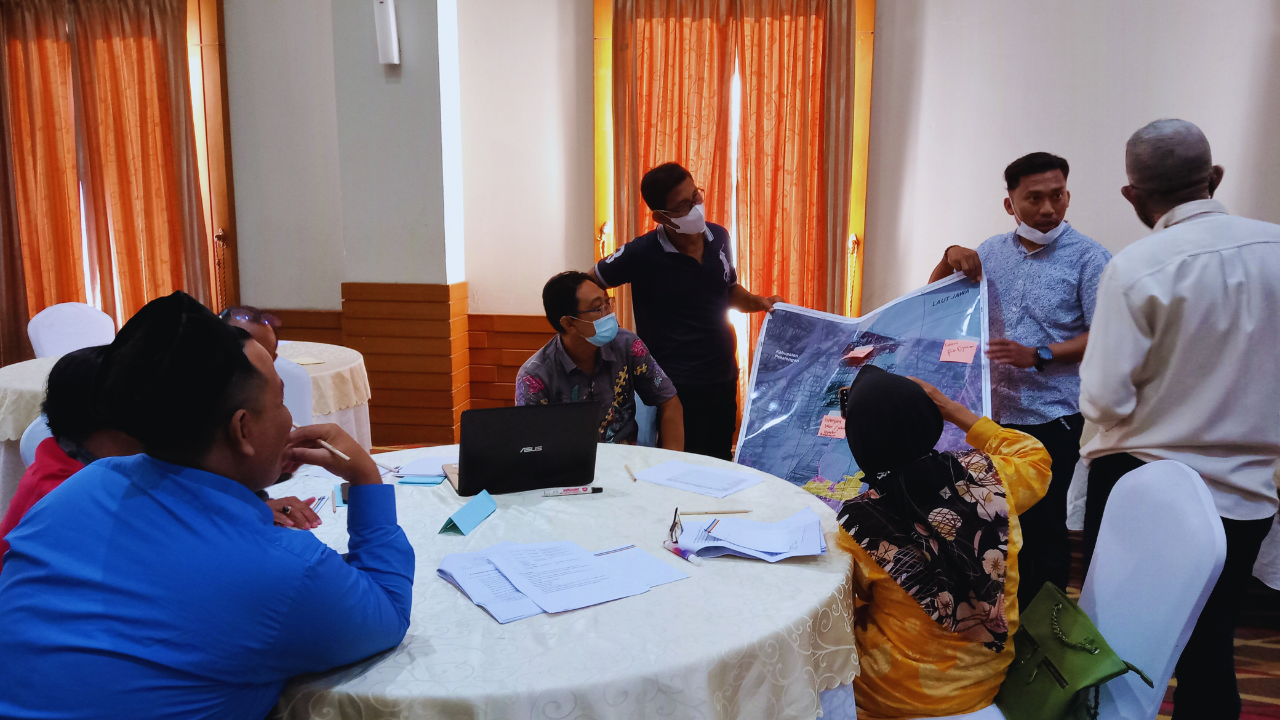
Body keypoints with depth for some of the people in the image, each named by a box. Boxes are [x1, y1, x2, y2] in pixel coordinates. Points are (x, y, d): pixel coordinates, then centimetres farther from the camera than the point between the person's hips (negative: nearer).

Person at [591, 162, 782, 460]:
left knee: (722, 464, 19)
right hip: (678, 387, -6)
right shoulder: (643, 253, -16)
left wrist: (759, 302, 2)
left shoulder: (719, 236, 1)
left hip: (724, 377, 6)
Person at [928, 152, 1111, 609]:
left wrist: (1038, 356, -21)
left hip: (1052, 417, -5)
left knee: (1043, 527, 3)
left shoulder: (1089, 258, -5)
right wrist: (951, 257, -2)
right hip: (992, 412, 5)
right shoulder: (993, 251, 10)